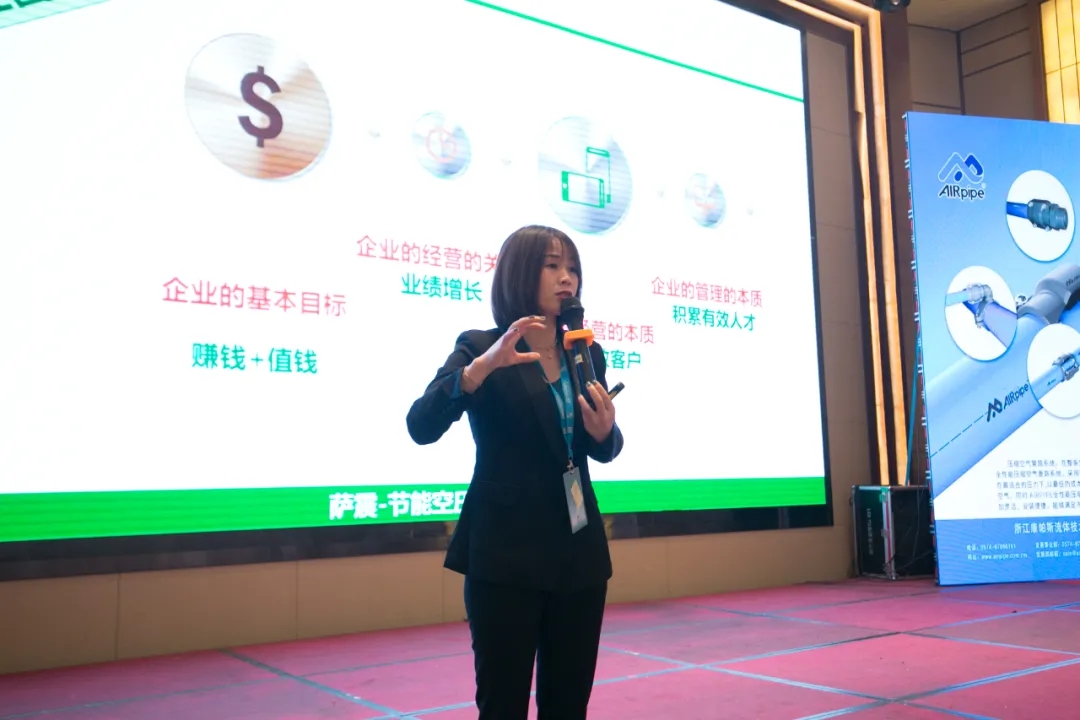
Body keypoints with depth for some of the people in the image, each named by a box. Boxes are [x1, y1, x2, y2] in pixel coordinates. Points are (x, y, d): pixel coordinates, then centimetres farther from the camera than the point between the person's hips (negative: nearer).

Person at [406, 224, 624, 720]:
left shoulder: (587, 355, 8)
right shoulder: (480, 347, -6)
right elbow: (421, 427, -20)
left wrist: (604, 430, -7)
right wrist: (484, 364, -33)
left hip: (579, 549, 5)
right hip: (506, 553, -5)